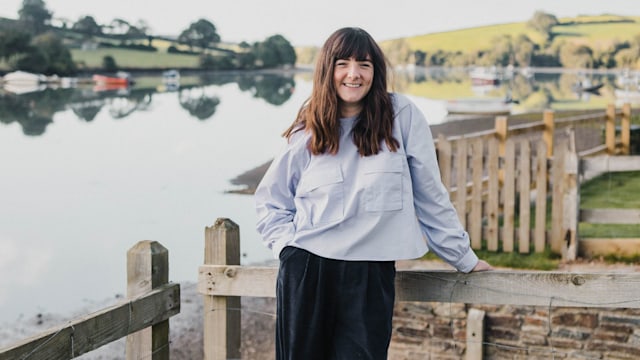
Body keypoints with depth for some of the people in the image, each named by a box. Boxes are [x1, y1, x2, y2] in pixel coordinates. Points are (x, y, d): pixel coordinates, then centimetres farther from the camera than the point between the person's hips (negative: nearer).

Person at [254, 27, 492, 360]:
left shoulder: (402, 116, -1)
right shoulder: (307, 133, 5)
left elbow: (429, 194, 4)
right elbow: (270, 200, 16)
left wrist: (462, 257, 8)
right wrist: (288, 244, 0)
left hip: (371, 274, -2)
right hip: (306, 270, 2)